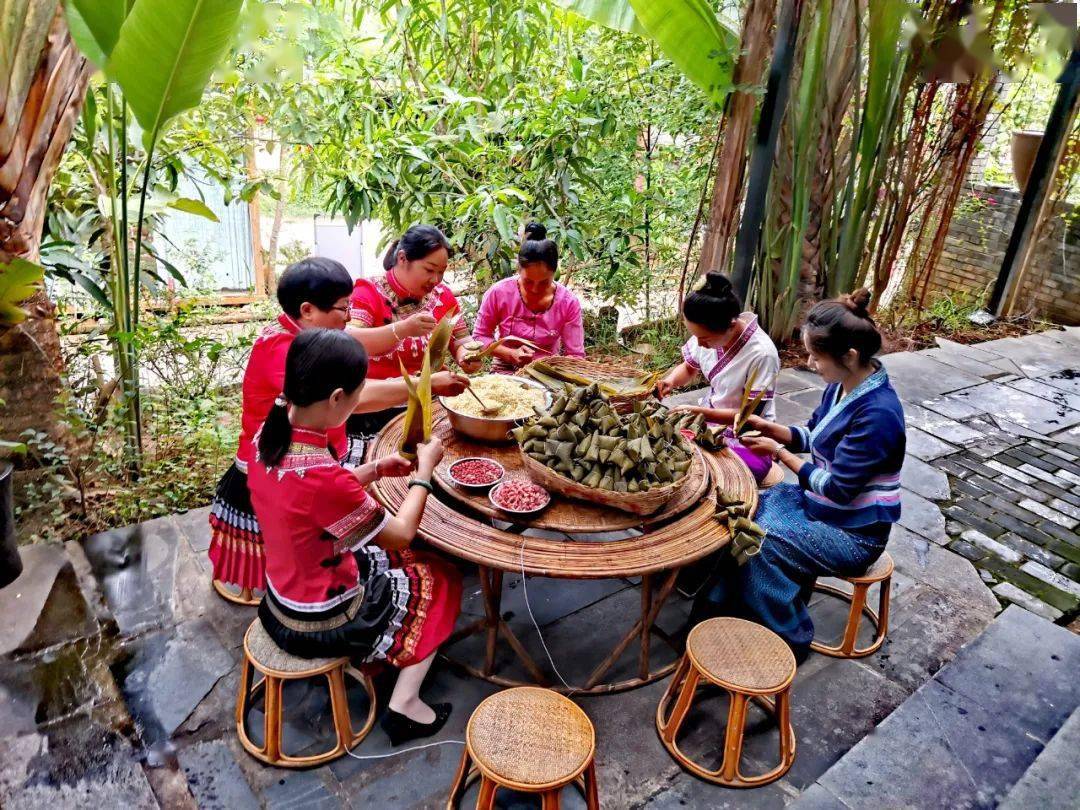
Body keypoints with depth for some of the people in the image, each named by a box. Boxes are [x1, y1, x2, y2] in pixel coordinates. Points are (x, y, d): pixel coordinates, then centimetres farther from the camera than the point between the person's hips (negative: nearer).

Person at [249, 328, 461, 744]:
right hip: (323, 624, -7)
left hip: (281, 601, 8)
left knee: (389, 559, 26)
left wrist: (377, 469, 1)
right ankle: (404, 704, 13)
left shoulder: (270, 436, -11)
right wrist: (424, 471, -8)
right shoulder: (323, 476, -36)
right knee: (440, 580, 13)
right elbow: (400, 533, -19)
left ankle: (383, 651, 30)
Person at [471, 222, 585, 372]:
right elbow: (479, 337, -2)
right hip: (505, 371, -1)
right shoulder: (498, 293, -13)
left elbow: (576, 356, -8)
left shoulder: (568, 302, -13)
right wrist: (510, 354, -18)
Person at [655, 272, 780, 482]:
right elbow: (689, 367, 10)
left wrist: (701, 412, -28)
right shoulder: (708, 334, -10)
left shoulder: (761, 354, -26)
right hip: (708, 421, 6)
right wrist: (671, 380, -12)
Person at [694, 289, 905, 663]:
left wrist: (779, 452, -16)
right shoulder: (840, 386, -3)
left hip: (854, 530, -8)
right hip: (818, 501, 8)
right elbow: (812, 437, 12)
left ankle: (788, 638, 1)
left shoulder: (878, 414, -29)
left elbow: (837, 488, -25)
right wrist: (770, 428, -6)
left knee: (762, 540, -21)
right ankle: (722, 605, 5)